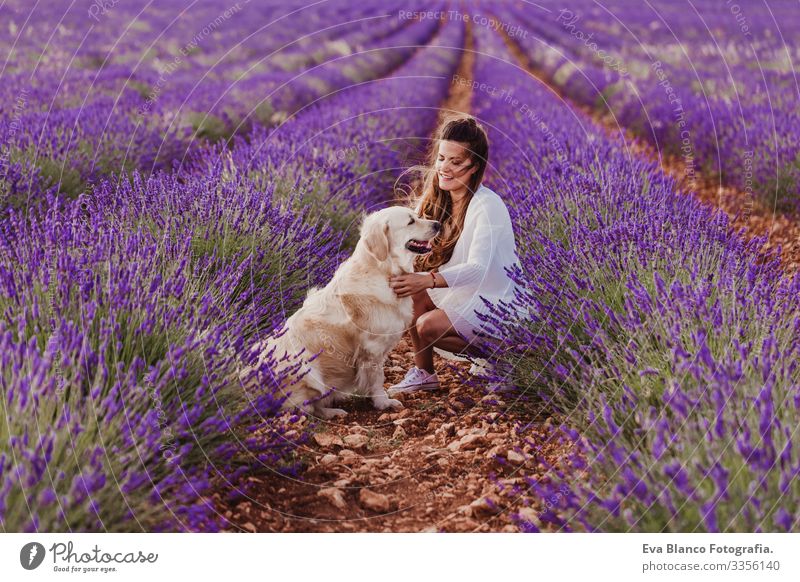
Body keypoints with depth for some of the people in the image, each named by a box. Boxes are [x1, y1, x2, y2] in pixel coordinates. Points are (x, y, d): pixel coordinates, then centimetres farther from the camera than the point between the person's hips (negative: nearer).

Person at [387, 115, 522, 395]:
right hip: (460, 293, 7)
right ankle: (423, 373, -1)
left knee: (429, 327, -25)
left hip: (496, 302, -7)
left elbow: (477, 268, -32)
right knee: (408, 291, -14)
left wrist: (428, 280, -47)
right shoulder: (434, 199, 1)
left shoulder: (488, 206, -22)